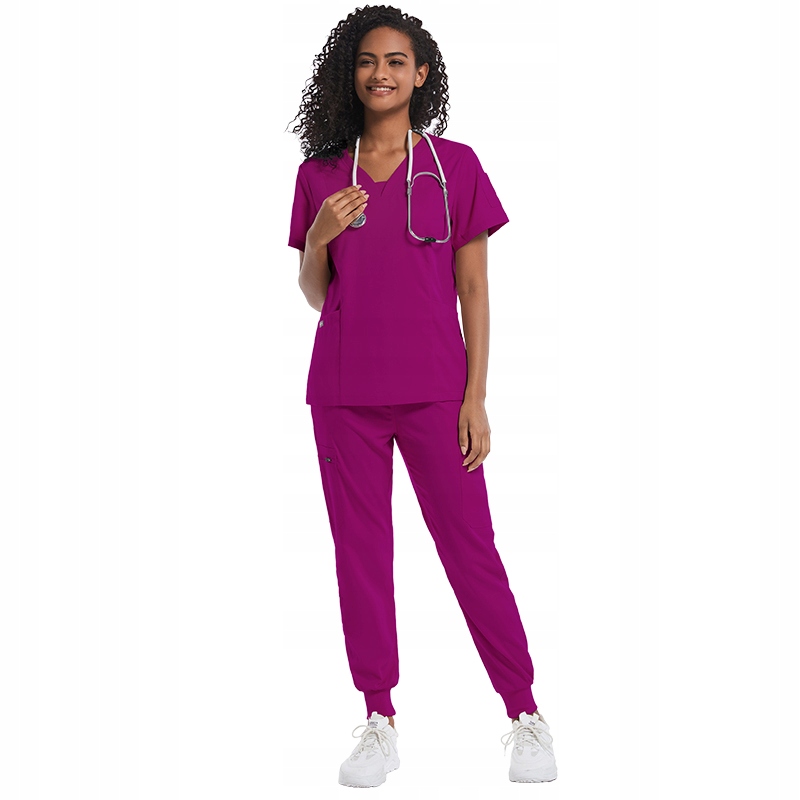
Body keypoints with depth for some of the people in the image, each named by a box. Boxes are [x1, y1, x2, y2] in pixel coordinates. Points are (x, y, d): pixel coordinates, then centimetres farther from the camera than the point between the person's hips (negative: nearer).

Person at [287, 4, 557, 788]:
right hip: (343, 391, 3)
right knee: (360, 550, 6)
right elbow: (314, 295, 12)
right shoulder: (321, 174, 8)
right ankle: (379, 722, 16)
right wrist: (319, 239, -9)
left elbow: (474, 289, 2)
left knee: (470, 546, 0)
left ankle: (526, 715, 11)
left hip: (433, 388, -2)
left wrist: (476, 396, -4)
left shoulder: (454, 166, 2)